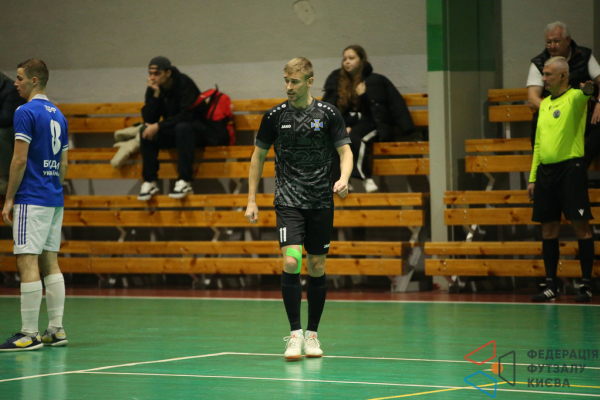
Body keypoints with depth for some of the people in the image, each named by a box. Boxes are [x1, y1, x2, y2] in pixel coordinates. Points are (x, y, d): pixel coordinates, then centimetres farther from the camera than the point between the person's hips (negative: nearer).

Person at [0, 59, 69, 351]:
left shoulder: (26, 112, -11)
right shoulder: (58, 115, 15)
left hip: (31, 199, -9)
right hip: (55, 200, 9)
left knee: (27, 262, -9)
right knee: (50, 262, 10)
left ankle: (29, 334, -12)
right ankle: (56, 330, 9)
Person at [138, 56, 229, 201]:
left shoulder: (184, 83, -18)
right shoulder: (152, 89, -2)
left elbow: (187, 115, -26)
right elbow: (148, 118, -10)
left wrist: (158, 126, -30)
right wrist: (156, 94, -22)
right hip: (172, 131, 6)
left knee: (182, 127, -38)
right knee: (146, 131, -20)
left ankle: (184, 181, -37)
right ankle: (149, 181, -19)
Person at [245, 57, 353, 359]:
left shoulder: (328, 114, -1)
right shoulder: (275, 116, 1)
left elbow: (345, 151, 0)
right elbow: (258, 156, 11)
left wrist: (343, 178, -22)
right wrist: (251, 200, 7)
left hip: (321, 202, 1)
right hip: (288, 201, -1)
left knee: (317, 267, 5)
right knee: (291, 261, -17)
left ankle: (312, 334, 19)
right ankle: (295, 333, -12)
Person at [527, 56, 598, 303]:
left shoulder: (574, 98, -4)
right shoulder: (544, 104, 17)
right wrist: (533, 177, 17)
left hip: (570, 167, -7)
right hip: (545, 170, 7)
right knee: (548, 229, 7)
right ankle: (550, 286, 12)